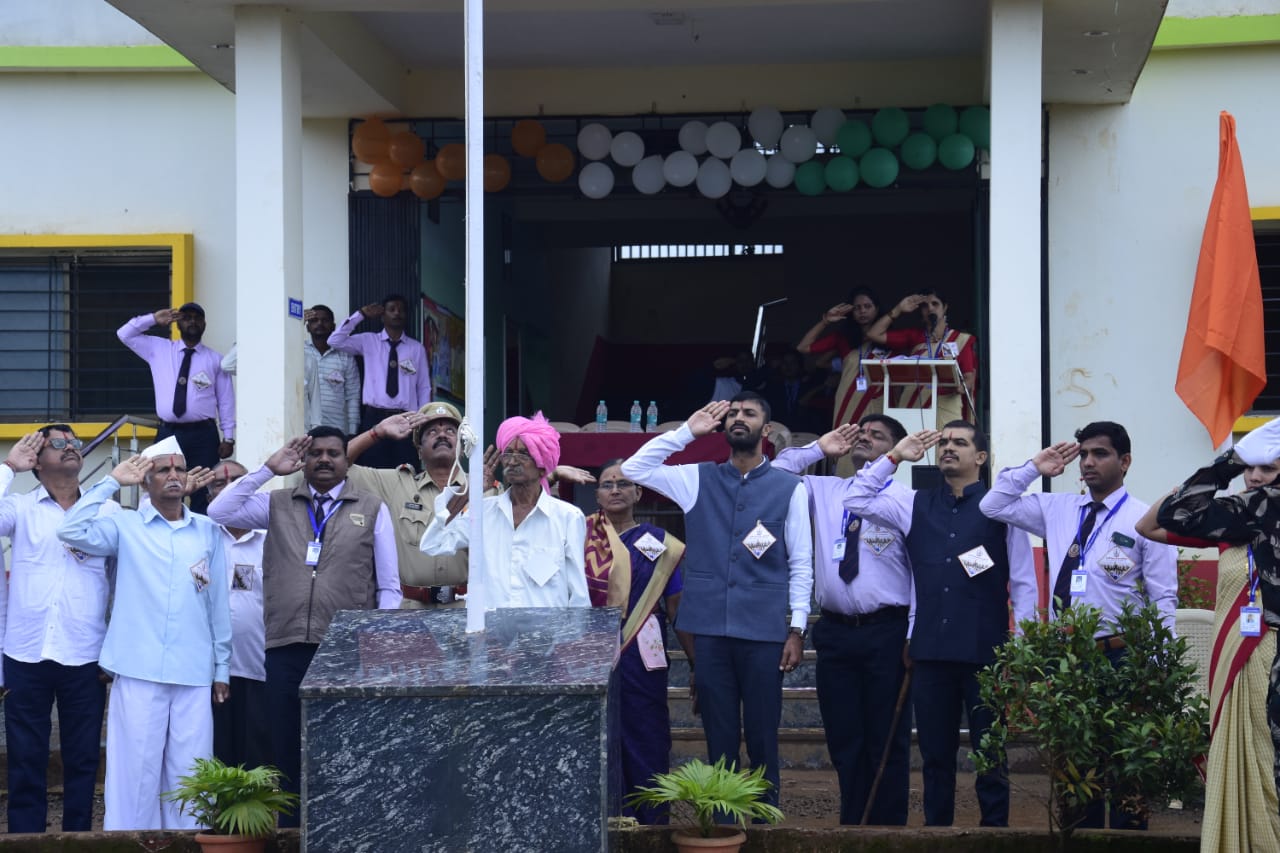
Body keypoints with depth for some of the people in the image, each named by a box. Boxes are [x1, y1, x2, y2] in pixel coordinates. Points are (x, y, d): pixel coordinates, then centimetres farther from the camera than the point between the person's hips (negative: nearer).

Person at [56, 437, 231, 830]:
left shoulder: (209, 532, 11)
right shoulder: (125, 526, 5)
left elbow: (218, 605, 13)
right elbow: (71, 531, -12)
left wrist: (222, 667, 12)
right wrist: (112, 482, -6)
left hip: (194, 674, 2)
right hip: (139, 670, -2)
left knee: (189, 774, 4)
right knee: (136, 769, 0)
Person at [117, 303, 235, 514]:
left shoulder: (215, 360, 7)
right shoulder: (158, 349, 13)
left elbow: (226, 401, 5)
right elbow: (124, 334, 14)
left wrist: (228, 438, -2)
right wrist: (153, 319, 5)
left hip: (203, 435, -1)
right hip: (168, 433, 1)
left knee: (204, 495, -3)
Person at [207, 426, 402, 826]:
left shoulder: (372, 509, 8)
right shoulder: (278, 505, 13)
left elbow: (389, 587, 8)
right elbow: (219, 513, 0)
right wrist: (268, 469, 0)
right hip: (287, 647, 2)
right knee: (289, 754, 6)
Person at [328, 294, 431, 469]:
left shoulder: (417, 348, 9)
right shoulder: (368, 341, 9)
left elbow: (424, 388, 10)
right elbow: (335, 341, -3)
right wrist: (360, 315, -1)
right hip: (375, 417, 0)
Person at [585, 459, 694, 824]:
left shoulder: (659, 544, 6)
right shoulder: (580, 535, 7)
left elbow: (678, 608, 7)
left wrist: (697, 663, 3)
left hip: (641, 659, 0)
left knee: (647, 745, 2)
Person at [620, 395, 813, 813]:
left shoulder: (789, 487, 4)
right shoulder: (698, 480, 9)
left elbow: (801, 564, 4)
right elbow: (633, 469, 4)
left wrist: (797, 629, -2)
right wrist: (687, 432, 2)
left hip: (763, 629, -2)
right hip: (710, 627, 2)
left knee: (762, 737, 4)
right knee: (719, 736, 7)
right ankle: (721, 821, 14)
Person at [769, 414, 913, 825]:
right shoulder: (824, 491, 12)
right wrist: (818, 449, 6)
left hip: (887, 632, -4)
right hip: (834, 632, 4)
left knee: (887, 741, 2)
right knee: (844, 741, 9)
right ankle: (852, 828, 17)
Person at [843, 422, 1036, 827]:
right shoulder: (915, 505, 11)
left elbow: (1024, 582, 2)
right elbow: (856, 500, 7)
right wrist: (894, 457, 4)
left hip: (985, 649, -3)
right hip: (930, 650, 3)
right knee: (935, 753, 10)